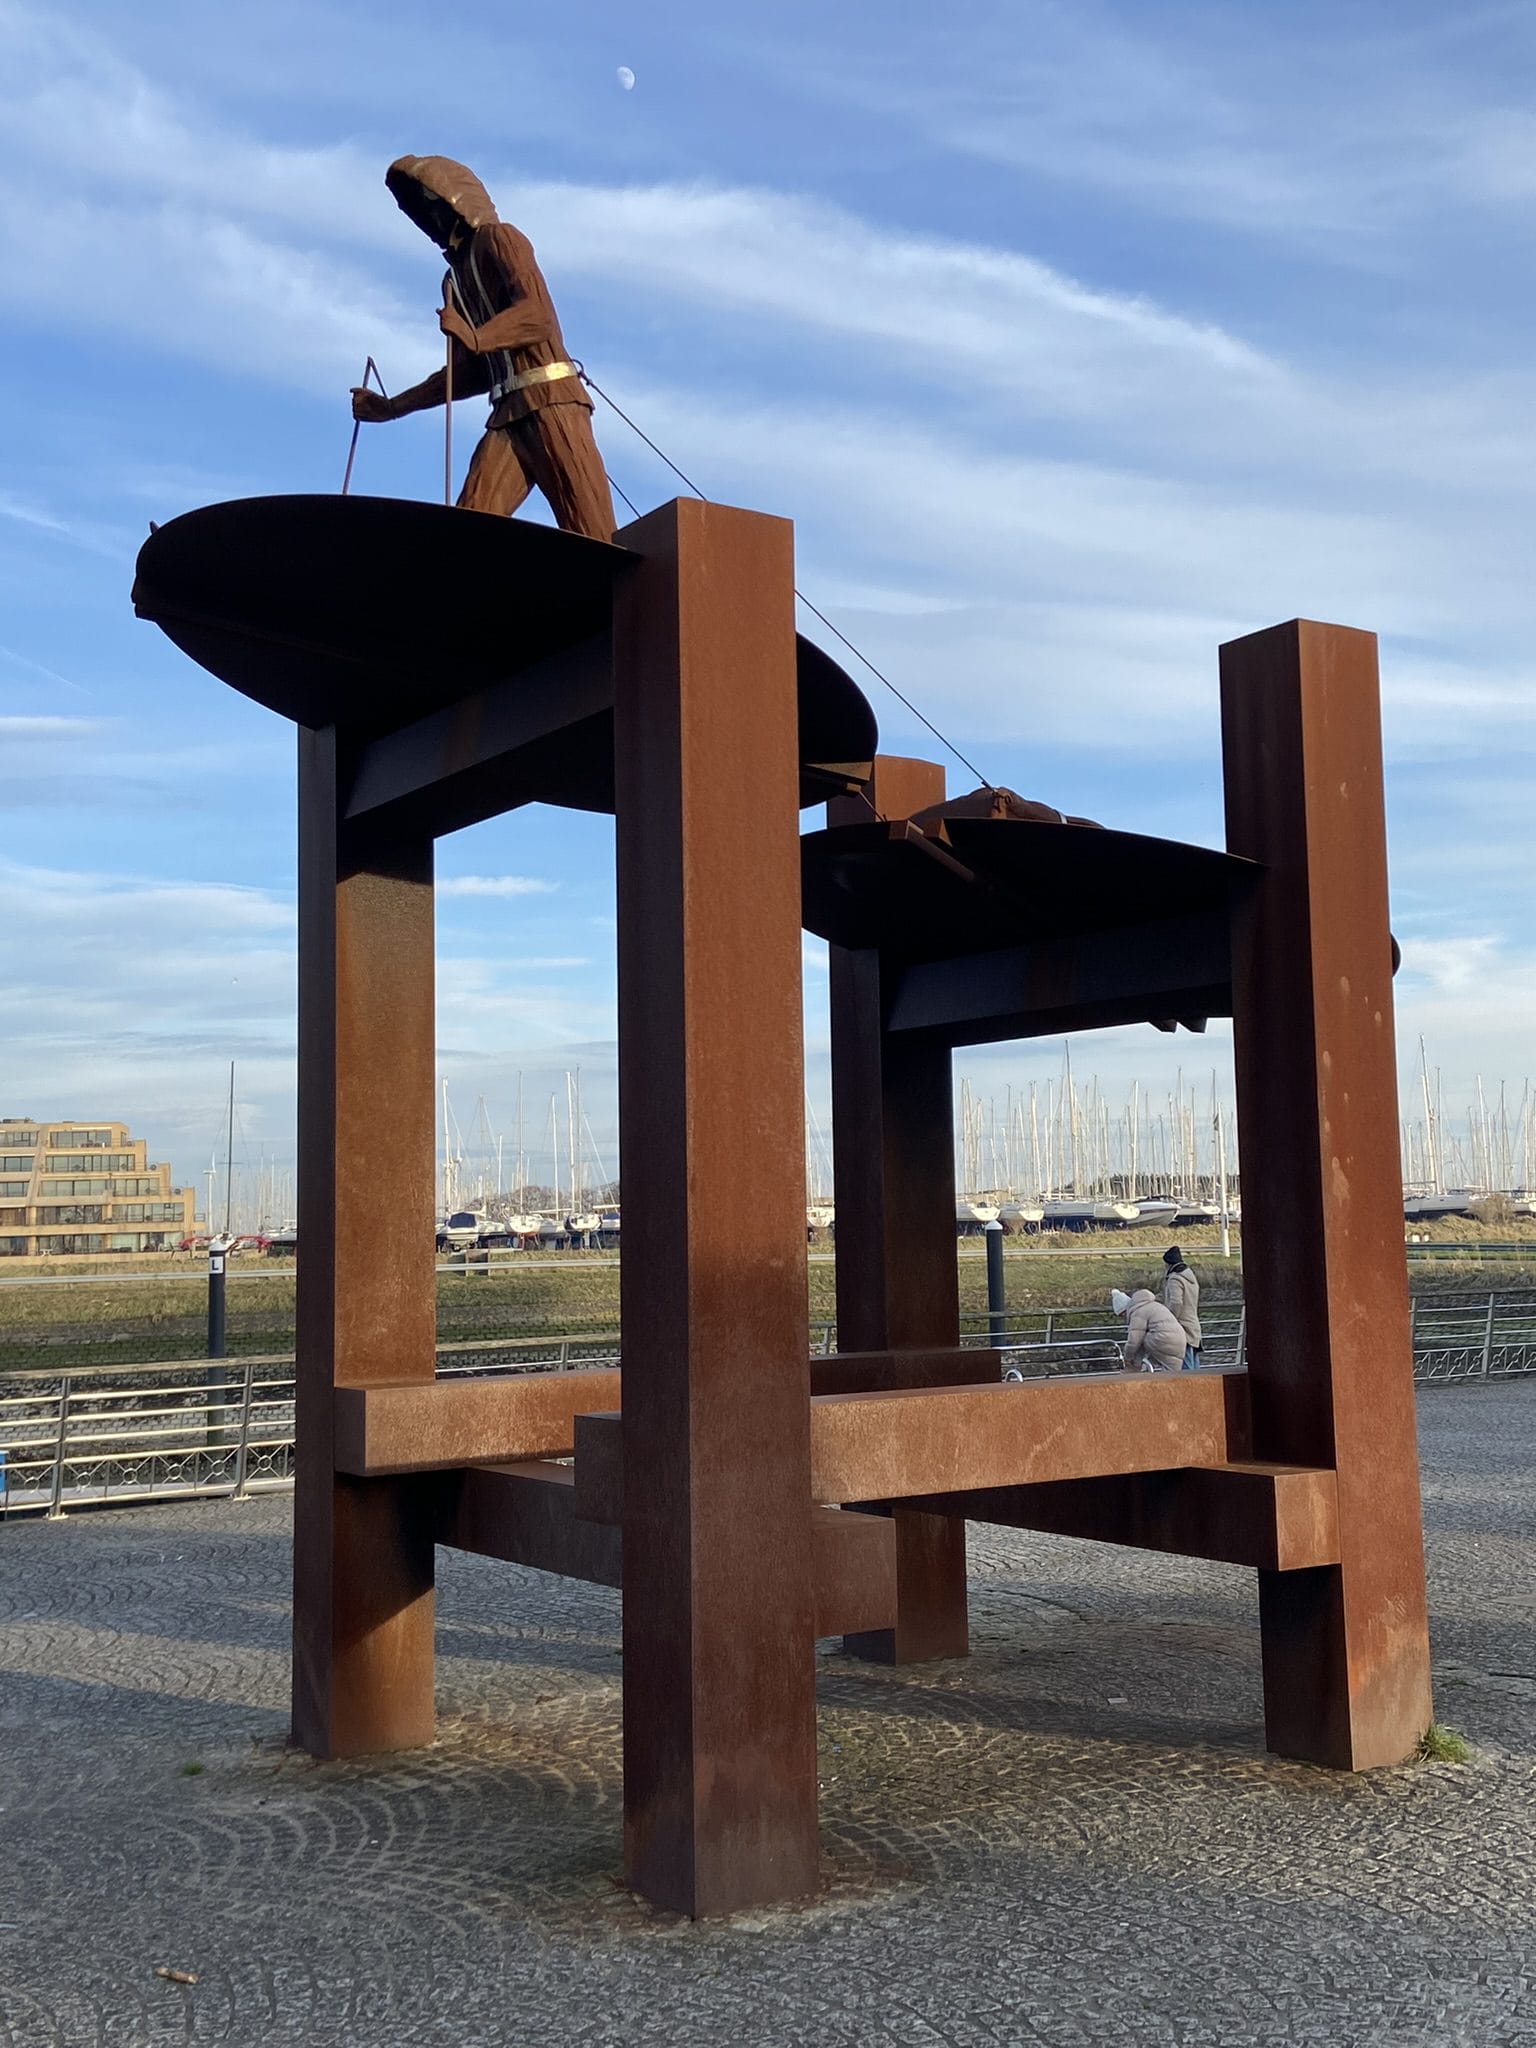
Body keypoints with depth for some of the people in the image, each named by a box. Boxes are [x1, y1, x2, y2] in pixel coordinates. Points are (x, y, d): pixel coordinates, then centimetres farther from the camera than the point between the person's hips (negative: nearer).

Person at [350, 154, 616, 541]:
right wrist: (391, 407, 30)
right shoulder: (455, 279, 28)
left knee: (591, 536, -15)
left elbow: (538, 313, -11)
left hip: (549, 398, -7)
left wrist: (474, 339, -25)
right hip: (508, 413, 7)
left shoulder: (498, 238, 6)